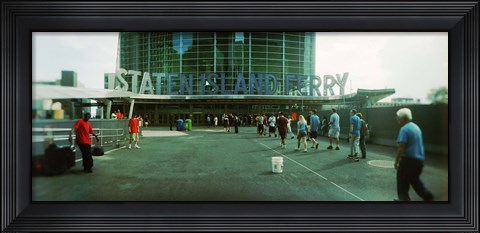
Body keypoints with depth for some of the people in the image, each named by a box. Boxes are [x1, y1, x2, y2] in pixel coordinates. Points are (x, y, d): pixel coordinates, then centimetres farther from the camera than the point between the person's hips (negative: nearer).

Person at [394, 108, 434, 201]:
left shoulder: (404, 129, -16)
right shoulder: (416, 127, 11)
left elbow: (401, 147, -22)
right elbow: (417, 144, 18)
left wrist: (396, 161, -15)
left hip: (409, 159, -9)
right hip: (420, 159, 9)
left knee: (402, 181, 5)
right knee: (415, 180, 23)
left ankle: (404, 198, 11)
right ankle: (427, 196, 19)